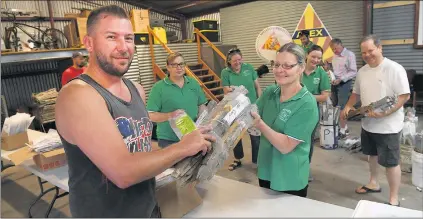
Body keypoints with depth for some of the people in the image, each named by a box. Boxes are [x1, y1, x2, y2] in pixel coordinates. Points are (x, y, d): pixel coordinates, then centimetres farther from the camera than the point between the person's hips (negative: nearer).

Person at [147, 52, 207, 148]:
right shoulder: (159, 87, -9)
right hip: (168, 140, -4)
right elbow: (150, 115, -12)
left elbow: (201, 105, 13)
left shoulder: (193, 83, 6)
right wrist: (170, 115, -26)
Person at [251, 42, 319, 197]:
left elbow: (286, 146, -24)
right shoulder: (269, 92, -5)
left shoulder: (307, 104, -20)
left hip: (290, 180, -5)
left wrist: (259, 124, -34)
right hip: (265, 171, 5)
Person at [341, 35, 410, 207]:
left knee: (390, 162, 2)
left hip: (388, 126, -7)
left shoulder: (394, 69, -16)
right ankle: (374, 183, 44)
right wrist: (348, 106, -1)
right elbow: (356, 93, 16)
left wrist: (384, 112, -29)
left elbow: (404, 96, -19)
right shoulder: (362, 71, 6)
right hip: (368, 123, 7)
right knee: (372, 154, 22)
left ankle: (393, 200, 17)